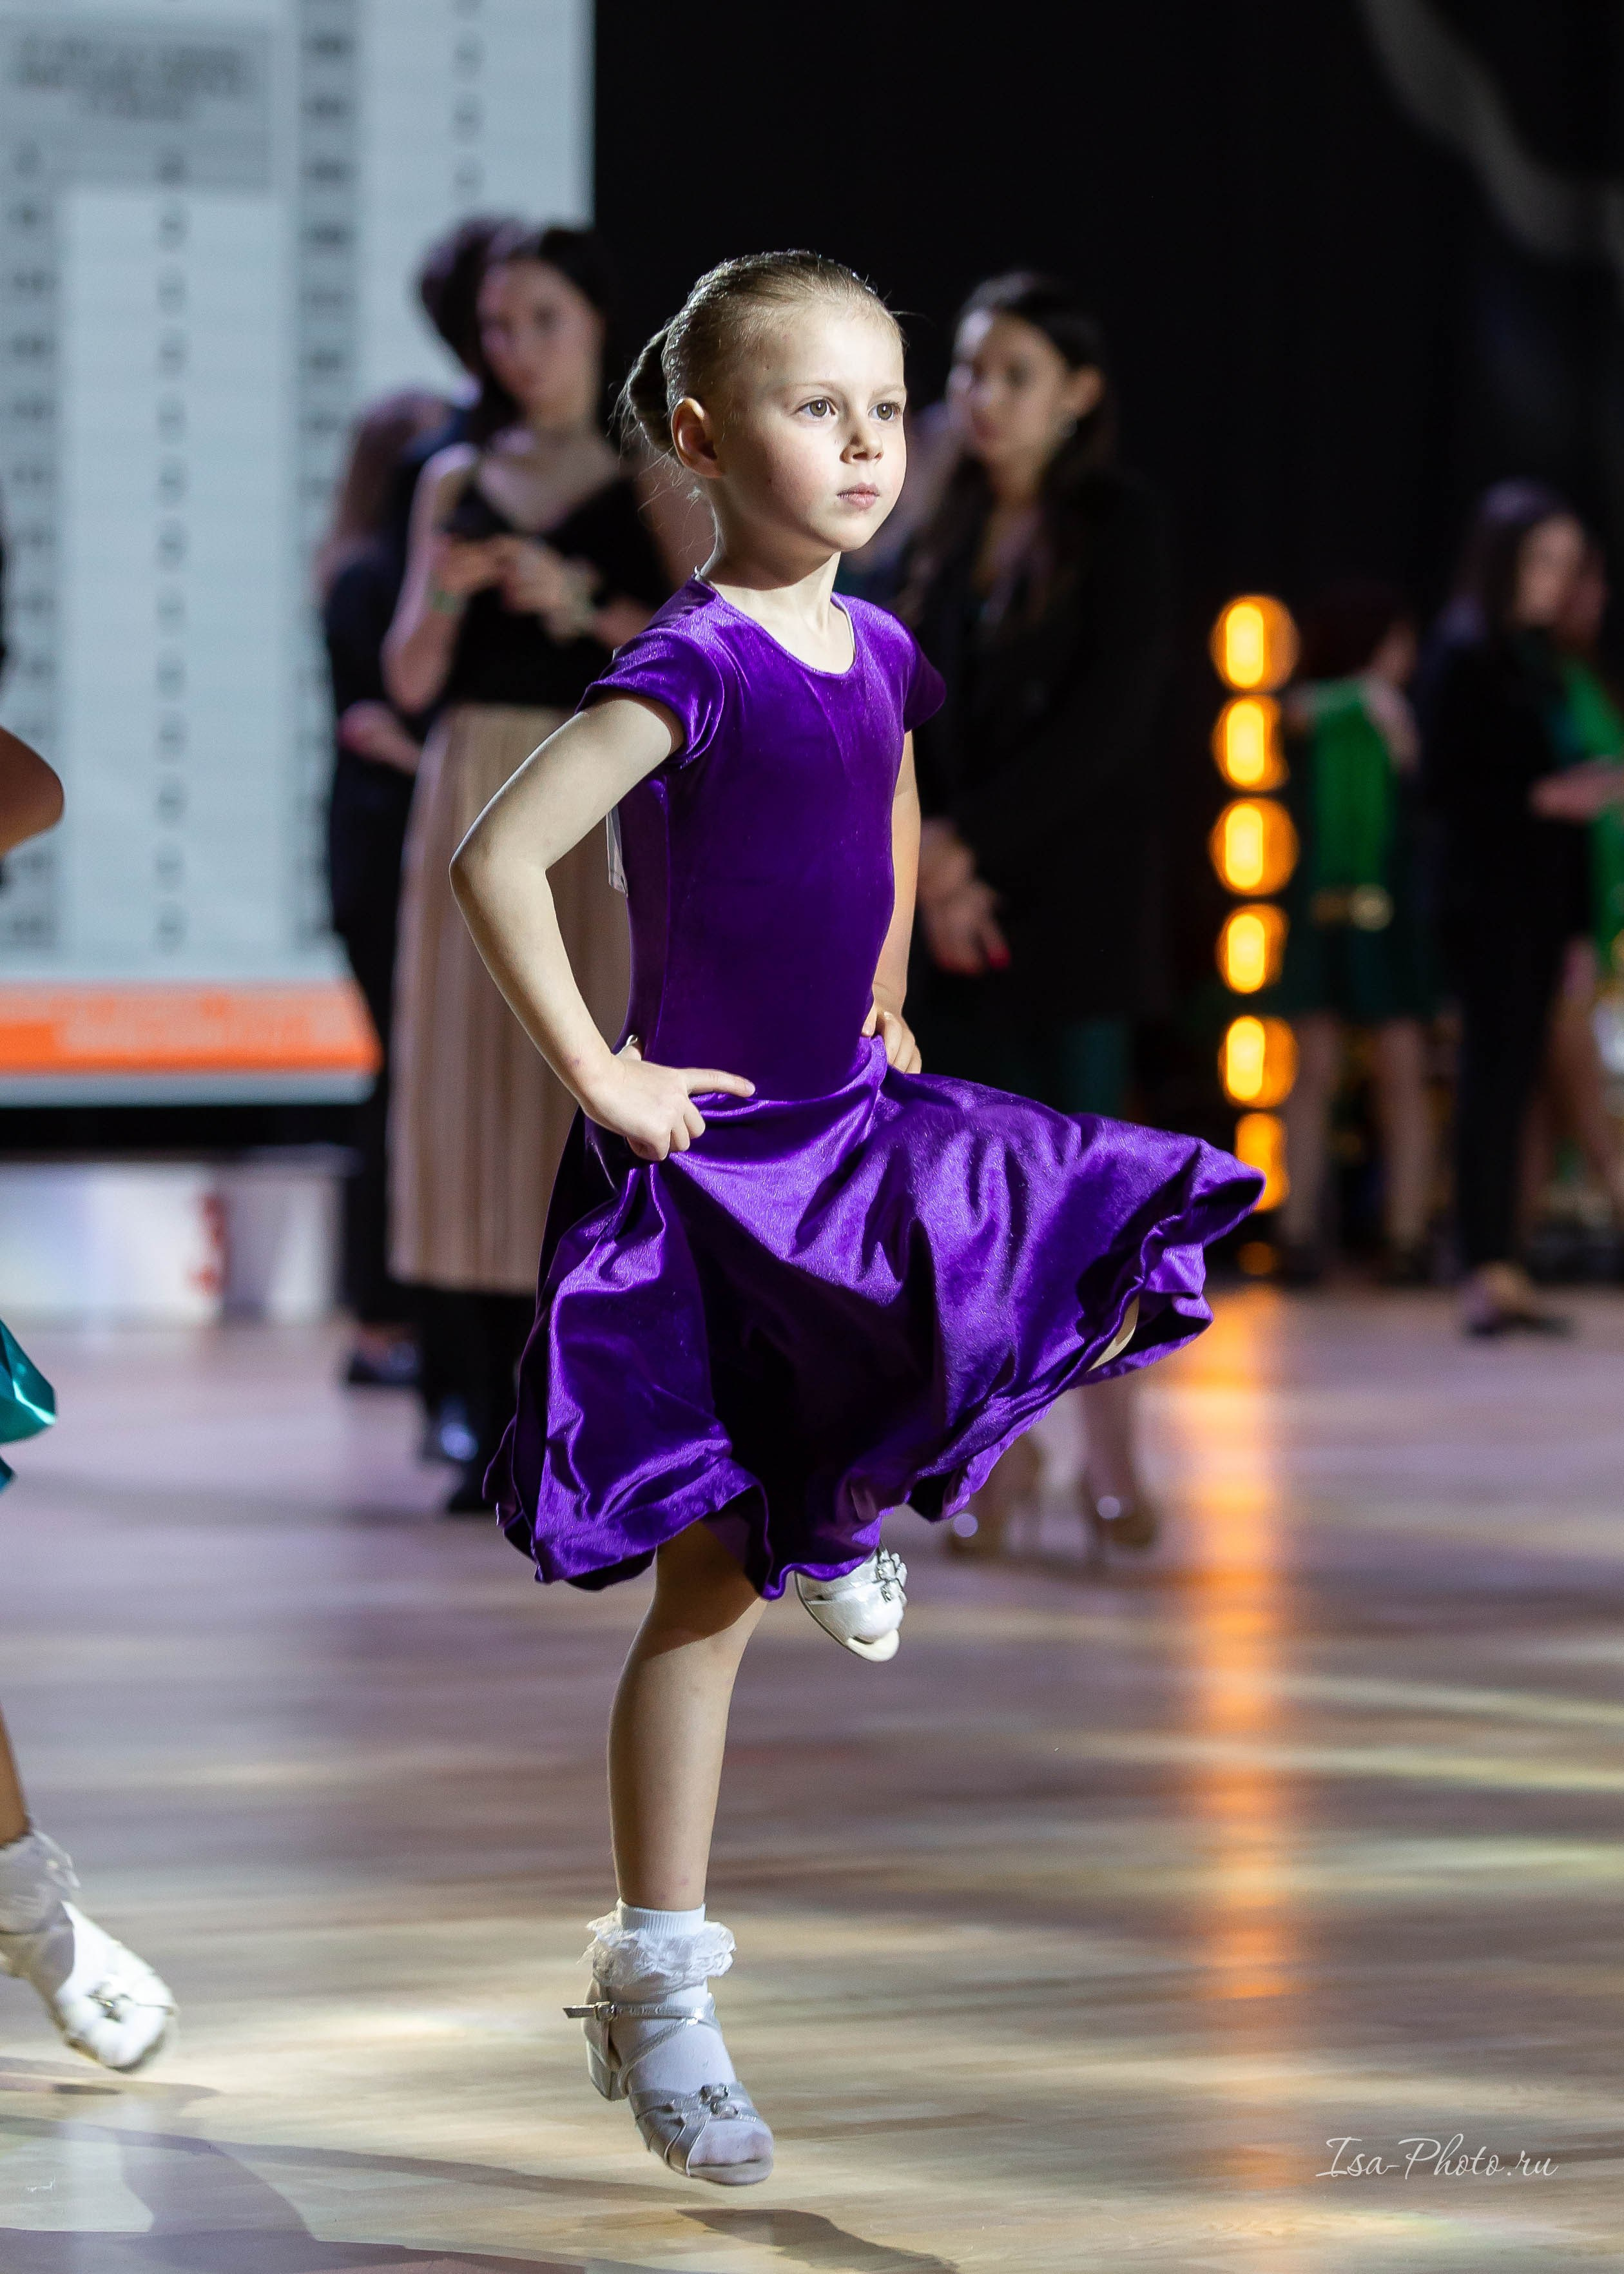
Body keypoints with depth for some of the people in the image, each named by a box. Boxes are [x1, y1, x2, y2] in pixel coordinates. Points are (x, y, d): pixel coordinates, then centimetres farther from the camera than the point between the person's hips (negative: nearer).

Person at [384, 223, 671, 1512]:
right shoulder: (459, 481, 14)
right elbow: (410, 679, 11)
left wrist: (581, 602, -15)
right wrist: (444, 595, -8)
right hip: (473, 804, 4)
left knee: (599, 1086, -9)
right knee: (471, 1089, -2)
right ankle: (498, 1421, 1)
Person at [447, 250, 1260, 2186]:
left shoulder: (875, 652, 6)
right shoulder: (691, 666, -18)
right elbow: (496, 862, -27)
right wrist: (598, 1078, -22)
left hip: (857, 1137, 7)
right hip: (710, 1165, -7)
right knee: (710, 1594, -3)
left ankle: (853, 1504, 20)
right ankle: (656, 1983, 7)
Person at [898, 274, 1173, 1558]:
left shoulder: (1120, 525, -3)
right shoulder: (946, 534, 12)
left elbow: (1106, 718, -11)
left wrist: (970, 841, -14)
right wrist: (930, 871, -8)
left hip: (1074, 890, -4)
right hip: (953, 902, 4)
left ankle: (1110, 1453, 3)